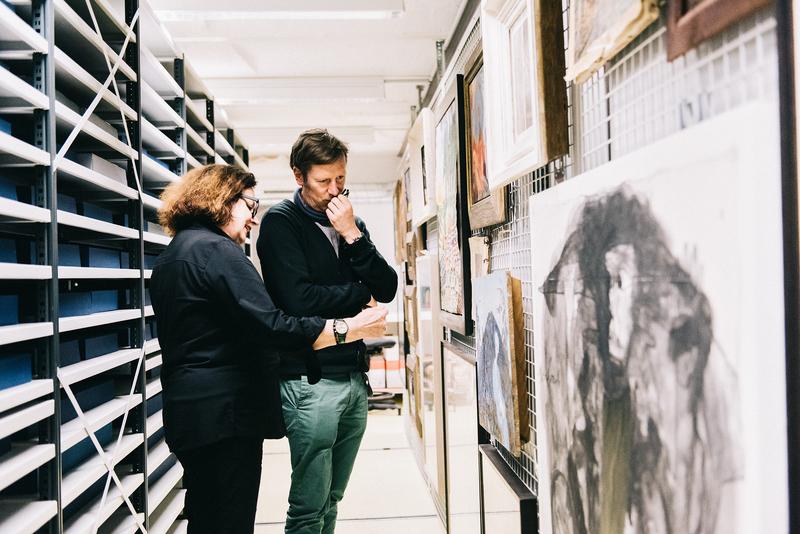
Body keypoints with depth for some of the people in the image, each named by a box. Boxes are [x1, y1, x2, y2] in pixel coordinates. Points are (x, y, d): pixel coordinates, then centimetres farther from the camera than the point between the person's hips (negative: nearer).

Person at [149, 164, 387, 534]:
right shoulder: (216, 249, -15)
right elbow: (271, 326, -23)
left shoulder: (171, 257, 16)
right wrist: (353, 328, -18)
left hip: (192, 412, 10)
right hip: (224, 413, -10)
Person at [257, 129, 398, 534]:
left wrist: (353, 235, -9)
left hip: (354, 377, 6)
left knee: (330, 499, 15)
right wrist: (360, 294, -4)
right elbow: (298, 299, -18)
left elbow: (387, 289, 4)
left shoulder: (351, 223, 14)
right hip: (310, 381, -6)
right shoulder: (280, 222, -5)